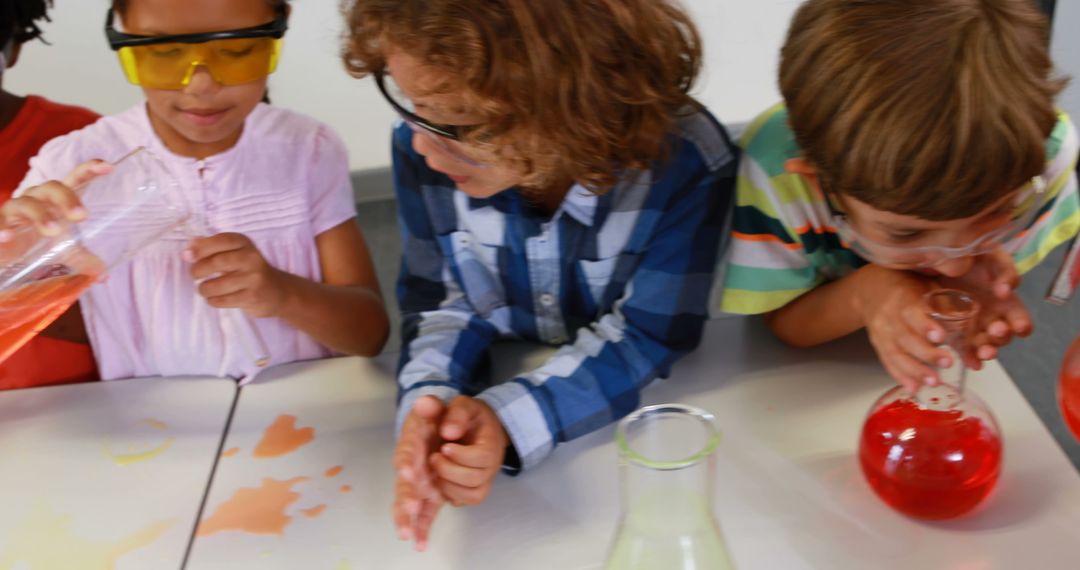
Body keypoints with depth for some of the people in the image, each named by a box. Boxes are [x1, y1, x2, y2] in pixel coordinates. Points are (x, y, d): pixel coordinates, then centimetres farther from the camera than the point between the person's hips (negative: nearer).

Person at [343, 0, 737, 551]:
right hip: (488, 391, 3)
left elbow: (643, 339, -19)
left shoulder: (688, 162, -24)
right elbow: (438, 305, -6)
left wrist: (508, 417, -33)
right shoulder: (423, 146, -15)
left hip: (633, 415, -3)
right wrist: (431, 399, -29)